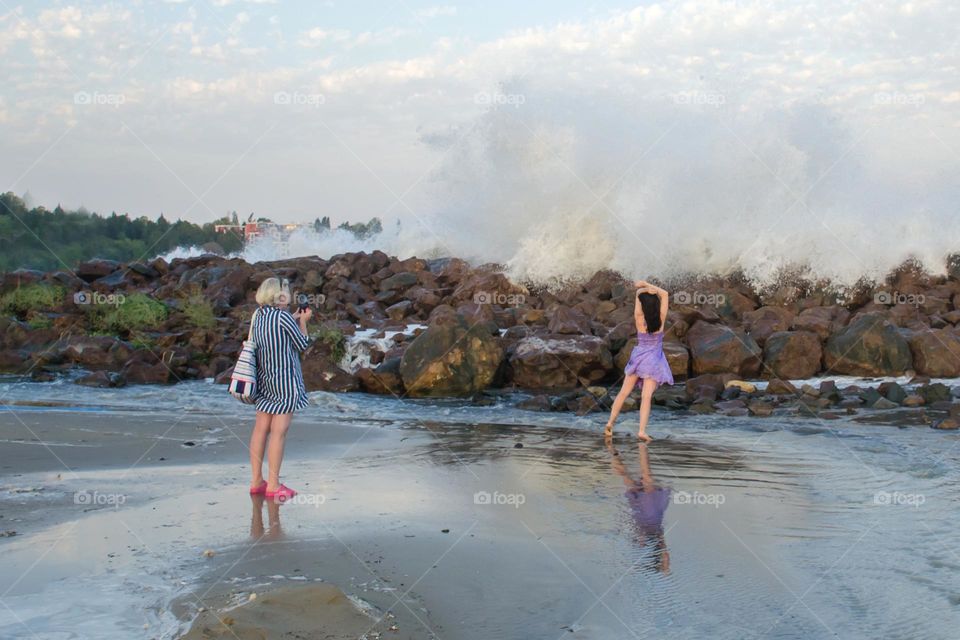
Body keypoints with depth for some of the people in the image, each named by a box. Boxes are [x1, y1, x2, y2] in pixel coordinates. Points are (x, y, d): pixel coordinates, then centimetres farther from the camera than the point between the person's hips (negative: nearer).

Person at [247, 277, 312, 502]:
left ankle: (256, 481, 15)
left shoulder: (258, 315, 5)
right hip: (285, 379, -7)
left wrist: (294, 320, 17)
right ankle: (273, 485, 0)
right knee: (278, 432, -3)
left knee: (260, 429, 10)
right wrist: (303, 322, 9)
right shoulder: (284, 317, -15)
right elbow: (302, 344, -5)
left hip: (264, 379, 7)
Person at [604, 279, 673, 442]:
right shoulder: (661, 320, -13)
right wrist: (648, 285, -9)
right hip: (653, 361, -1)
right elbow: (665, 294, -6)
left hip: (638, 357, 1)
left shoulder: (639, 320, -12)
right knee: (646, 396, -8)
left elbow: (638, 292, -1)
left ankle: (610, 422, 16)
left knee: (624, 392, 14)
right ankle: (642, 431, -17)